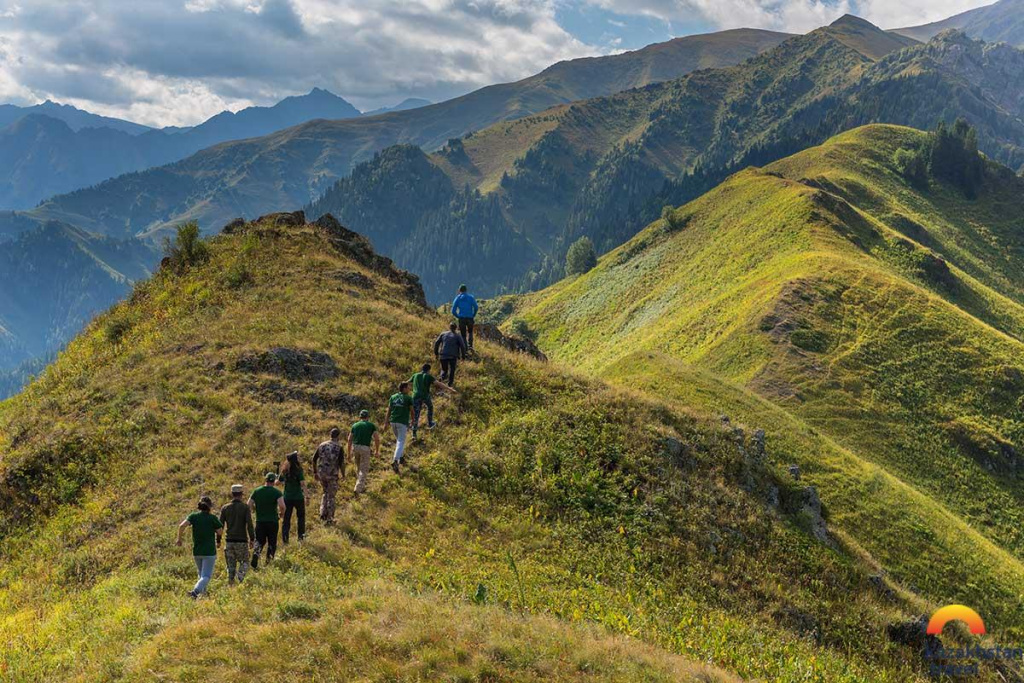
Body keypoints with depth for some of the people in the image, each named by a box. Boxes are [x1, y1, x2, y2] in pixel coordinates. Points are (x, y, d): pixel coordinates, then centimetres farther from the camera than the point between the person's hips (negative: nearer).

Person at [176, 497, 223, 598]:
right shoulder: (213, 518, -5)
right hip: (209, 552, -4)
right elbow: (219, 532, -4)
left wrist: (179, 538, -2)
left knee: (202, 575, 24)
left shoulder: (193, 516, 0)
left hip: (196, 551, 4)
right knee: (206, 576, -7)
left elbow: (182, 526, -14)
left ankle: (202, 593, 26)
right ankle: (195, 591, -28)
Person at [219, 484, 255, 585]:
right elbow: (249, 525, -11)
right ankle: (240, 579, -15)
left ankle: (231, 583, 7)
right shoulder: (245, 507, -6)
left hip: (229, 541, 3)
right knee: (244, 562, 9)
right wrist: (252, 539, -5)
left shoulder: (225, 508, 4)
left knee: (231, 565, 13)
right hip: (242, 541, -3)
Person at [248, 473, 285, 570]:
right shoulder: (276, 492, -8)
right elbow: (282, 506, -20)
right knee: (272, 543, 12)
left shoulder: (257, 491, 3)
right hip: (272, 521, -2)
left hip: (260, 521, 2)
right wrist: (280, 514, -1)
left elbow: (249, 505, 2)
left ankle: (256, 553, -15)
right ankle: (269, 560, 6)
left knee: (259, 541, 12)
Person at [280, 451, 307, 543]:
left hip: (287, 497, 3)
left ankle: (285, 538, 5)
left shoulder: (284, 471, -1)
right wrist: (305, 495, -15)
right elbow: (302, 484, -20)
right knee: (301, 516, 17)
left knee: (286, 518, 9)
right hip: (298, 497, -3)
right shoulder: (298, 470, -14)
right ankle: (301, 536, 20)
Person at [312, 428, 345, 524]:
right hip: (332, 475, -4)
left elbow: (314, 460, 7)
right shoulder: (339, 448, -10)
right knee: (331, 496, 8)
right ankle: (329, 519, 13)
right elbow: (341, 463, -13)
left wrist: (315, 472, 17)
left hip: (321, 473, 4)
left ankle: (323, 514, 17)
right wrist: (343, 474, 3)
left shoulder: (322, 445, 3)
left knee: (325, 493, 24)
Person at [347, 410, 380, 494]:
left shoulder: (355, 425, 15)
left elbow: (349, 440, 11)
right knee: (363, 470, 2)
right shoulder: (371, 425, 8)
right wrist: (376, 451, 9)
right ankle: (358, 488, -9)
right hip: (365, 449, -4)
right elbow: (377, 439, -1)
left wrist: (349, 453, 16)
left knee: (359, 468, 24)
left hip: (355, 447, 4)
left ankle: (361, 486, 31)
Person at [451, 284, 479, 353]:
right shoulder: (471, 297, 4)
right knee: (470, 332, 26)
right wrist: (473, 316, 7)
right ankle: (470, 345, 6)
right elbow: (476, 307, -7)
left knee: (463, 336, 8)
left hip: (461, 319, 0)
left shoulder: (457, 298, 5)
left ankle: (464, 353, 3)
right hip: (470, 318, 0)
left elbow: (453, 311, -1)